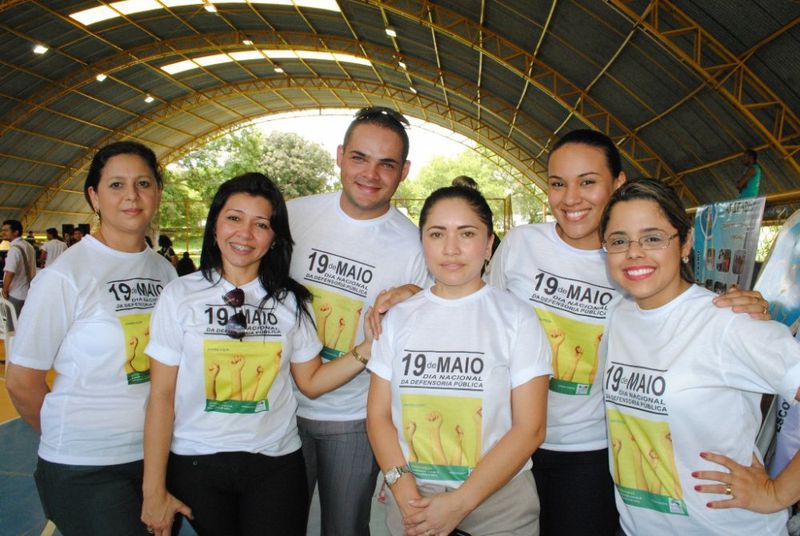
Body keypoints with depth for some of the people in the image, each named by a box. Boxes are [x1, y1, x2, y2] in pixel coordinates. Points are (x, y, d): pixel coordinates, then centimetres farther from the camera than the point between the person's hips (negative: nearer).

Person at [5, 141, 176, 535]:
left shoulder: (165, 271, 3)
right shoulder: (64, 276, -12)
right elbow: (21, 382, -6)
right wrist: (70, 439, 4)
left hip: (161, 457, 5)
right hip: (86, 471, -5)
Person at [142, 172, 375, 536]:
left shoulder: (290, 300, 0)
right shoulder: (180, 295, -5)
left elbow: (311, 382, 2)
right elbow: (162, 396, -4)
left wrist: (370, 346, -11)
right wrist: (153, 490, -4)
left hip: (275, 466, 1)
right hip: (196, 465, -1)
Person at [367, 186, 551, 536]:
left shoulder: (517, 319, -7)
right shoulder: (399, 318, 1)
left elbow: (529, 428, -11)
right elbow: (378, 415, 1)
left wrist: (460, 503, -16)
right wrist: (402, 486, -13)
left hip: (498, 498, -2)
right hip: (411, 498, 2)